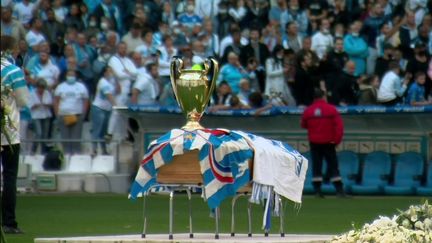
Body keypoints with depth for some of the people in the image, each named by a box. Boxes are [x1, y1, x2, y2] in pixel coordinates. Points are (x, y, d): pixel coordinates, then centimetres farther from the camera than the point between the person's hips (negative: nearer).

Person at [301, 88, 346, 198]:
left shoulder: (308, 111, -1)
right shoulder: (331, 109, -7)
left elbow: (304, 125, 12)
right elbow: (339, 125, -12)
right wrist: (337, 139, -7)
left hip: (314, 142, 2)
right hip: (328, 142, -2)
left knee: (316, 165, 6)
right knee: (333, 165, 1)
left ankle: (317, 191, 1)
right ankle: (339, 190, -5)